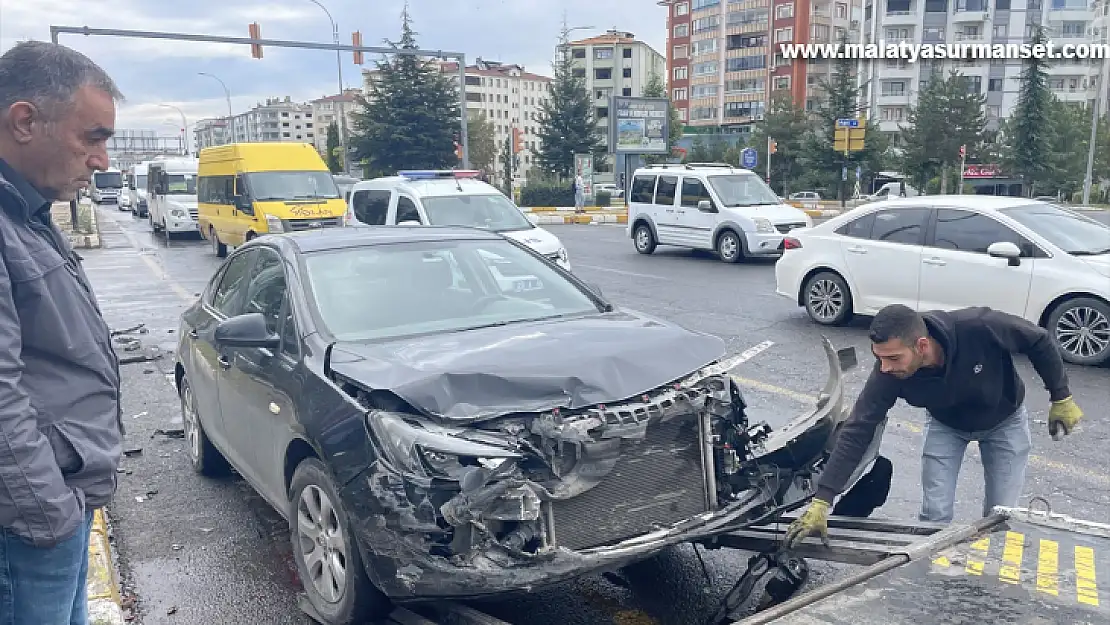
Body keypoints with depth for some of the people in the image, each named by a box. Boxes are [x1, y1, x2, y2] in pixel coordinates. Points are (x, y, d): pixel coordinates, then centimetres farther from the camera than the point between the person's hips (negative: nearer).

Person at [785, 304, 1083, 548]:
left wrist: (1061, 398, -11)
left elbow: (1039, 341, -21)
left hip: (1004, 421, 0)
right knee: (935, 515, -4)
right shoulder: (888, 371, -35)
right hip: (946, 424, 1)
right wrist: (821, 501, -35)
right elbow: (857, 431, -32)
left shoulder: (980, 327, -42)